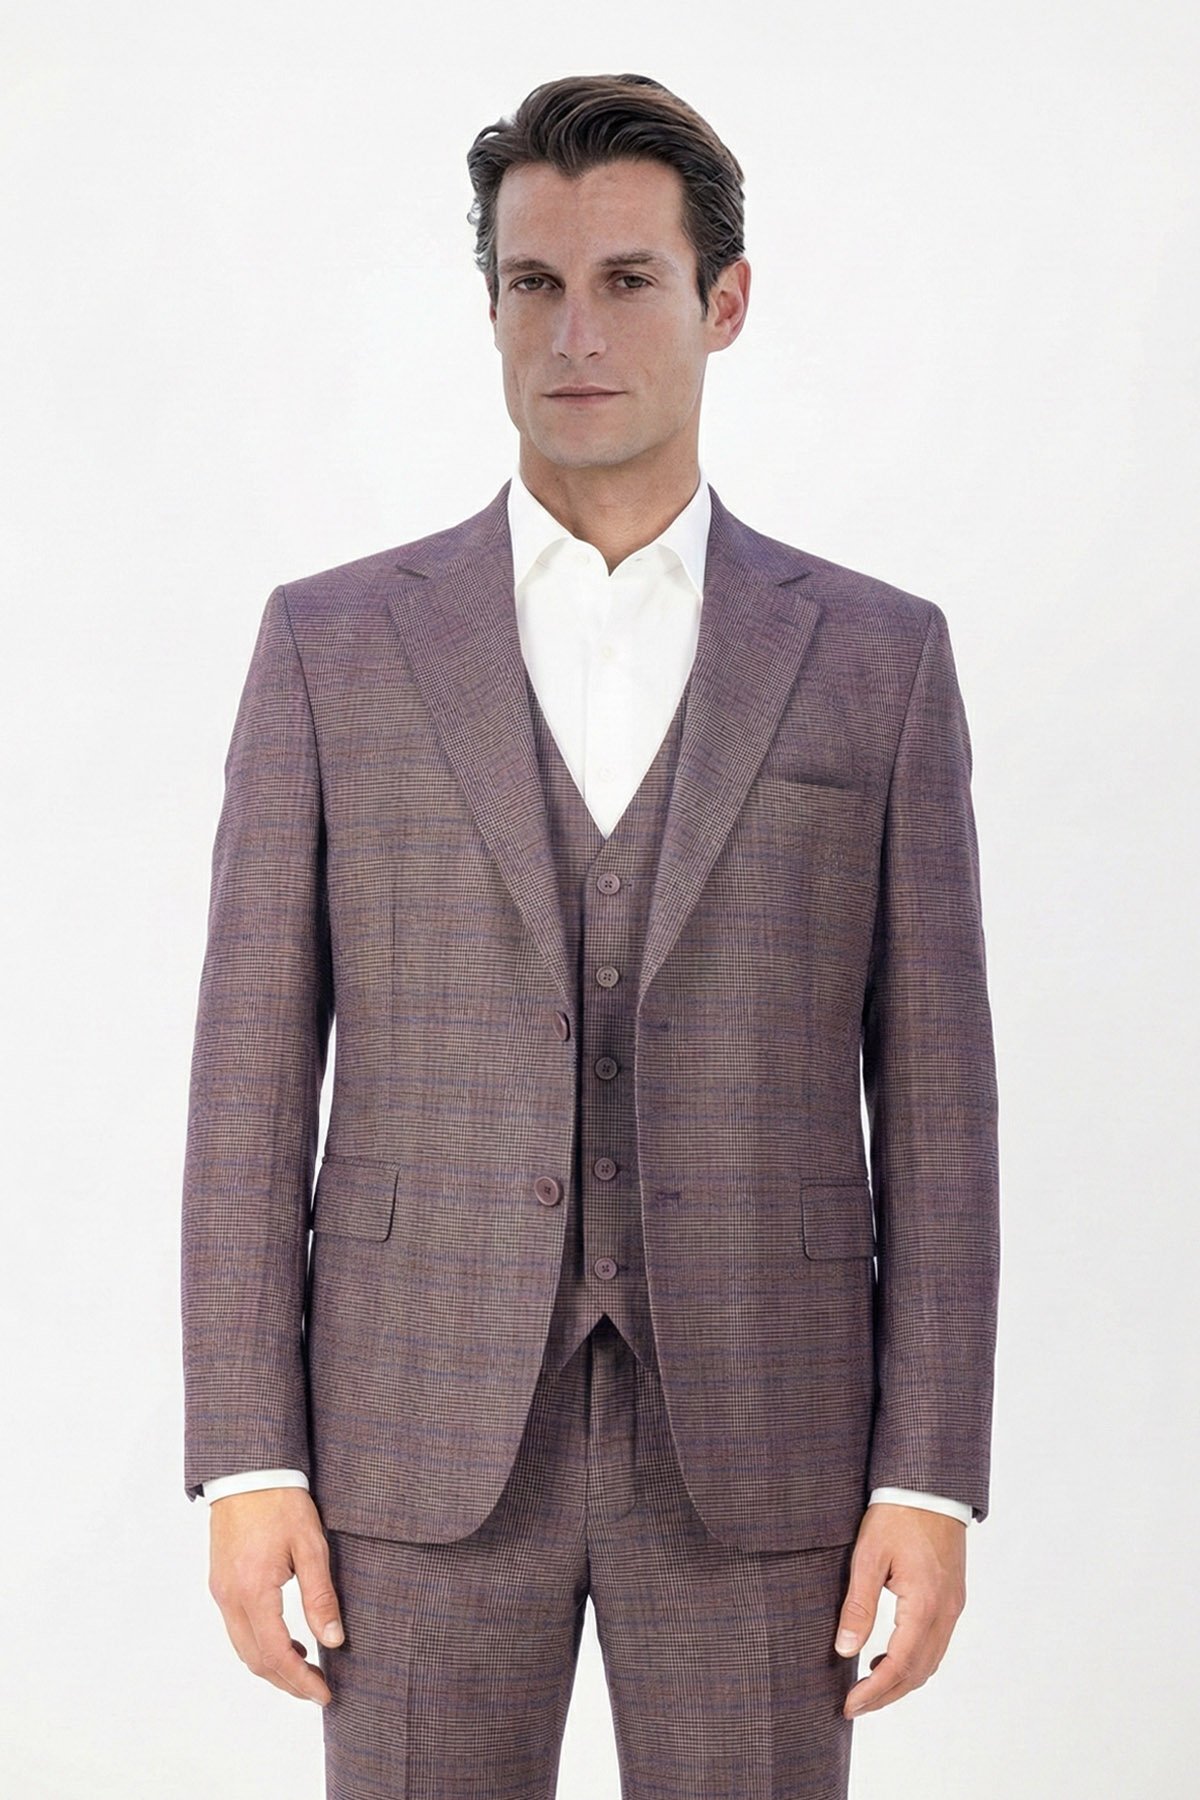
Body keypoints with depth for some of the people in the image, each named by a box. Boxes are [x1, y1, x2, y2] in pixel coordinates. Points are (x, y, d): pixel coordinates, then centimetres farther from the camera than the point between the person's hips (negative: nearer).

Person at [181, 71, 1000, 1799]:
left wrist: (933, 1479, -4)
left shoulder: (877, 656, 4)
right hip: (426, 1427, 0)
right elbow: (253, 1076, 1)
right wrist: (247, 1464, -5)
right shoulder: (333, 641, 3)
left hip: (755, 1436, 0)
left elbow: (932, 1098, 2)